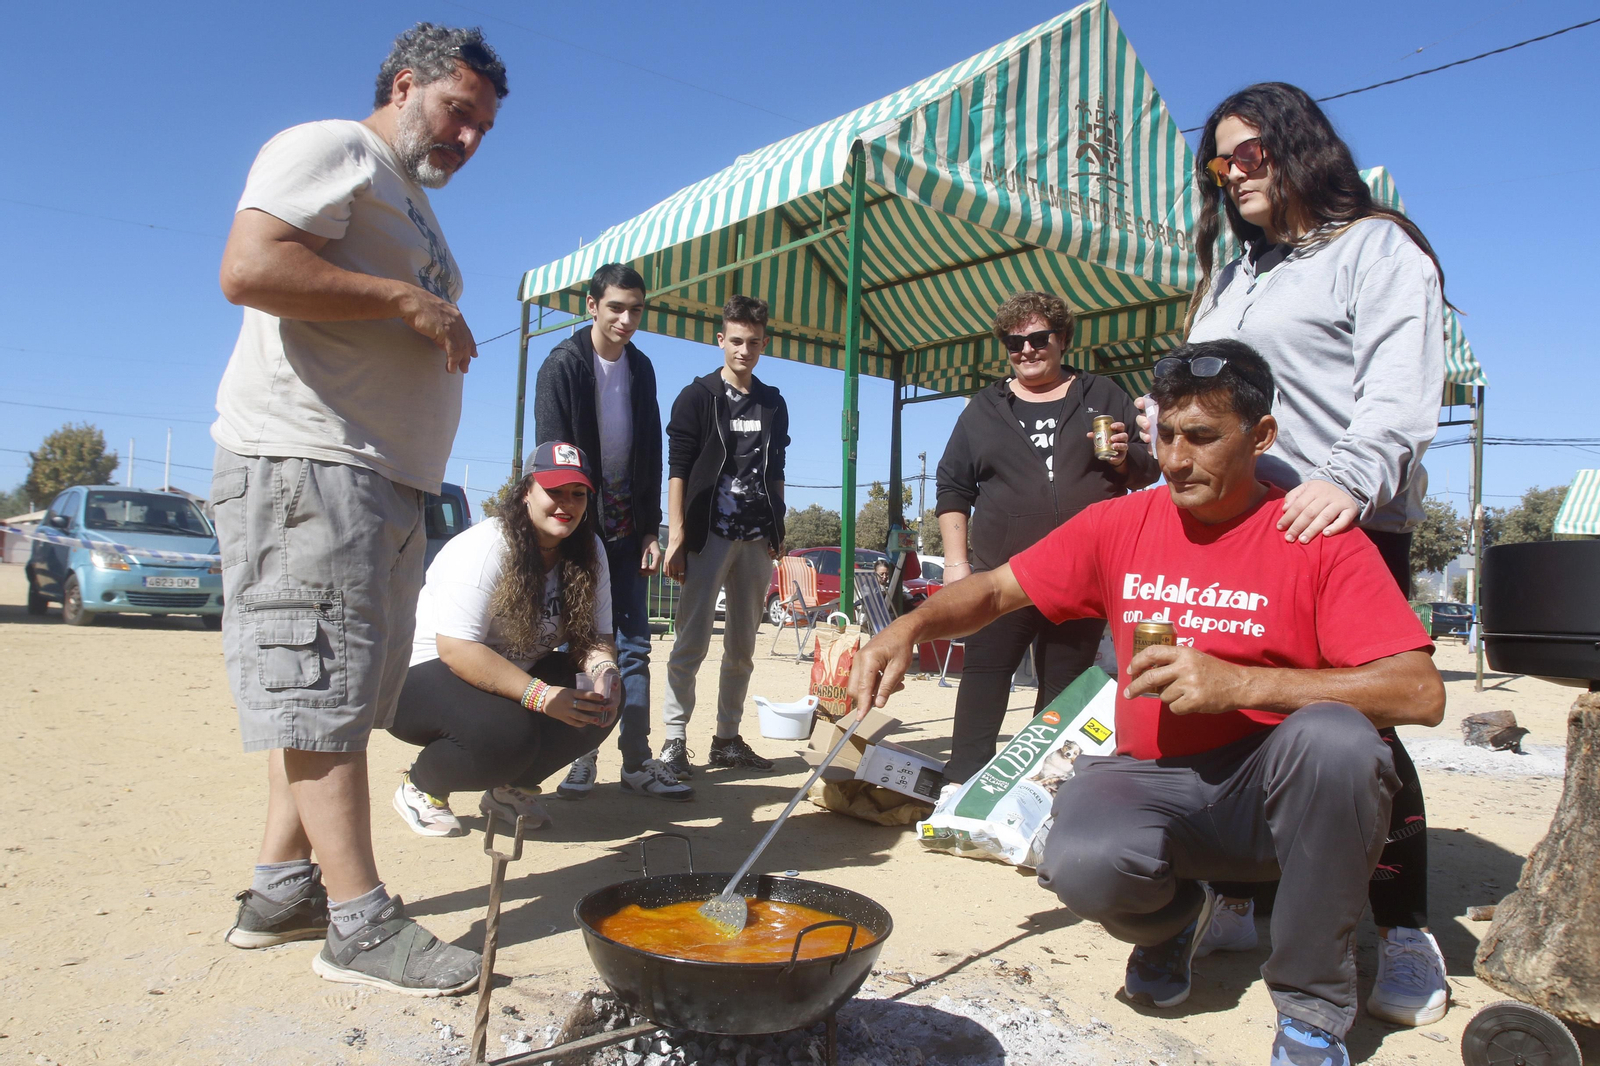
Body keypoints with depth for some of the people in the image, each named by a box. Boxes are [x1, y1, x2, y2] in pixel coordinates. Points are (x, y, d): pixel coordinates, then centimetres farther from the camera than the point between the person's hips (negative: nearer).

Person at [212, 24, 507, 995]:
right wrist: (406, 299, -14)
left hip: (386, 479, 10)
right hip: (306, 460, -10)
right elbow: (249, 268, -18)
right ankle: (360, 921, -4)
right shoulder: (332, 151, -2)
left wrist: (446, 334, 14)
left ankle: (282, 888, 18)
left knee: (335, 692, 9)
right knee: (322, 686, -8)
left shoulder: (415, 208, 27)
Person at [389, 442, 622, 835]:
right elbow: (456, 649, -30)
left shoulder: (589, 552, -3)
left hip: (515, 674, 7)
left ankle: (514, 786, 4)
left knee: (603, 698, -16)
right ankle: (421, 788, -3)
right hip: (427, 674, -7)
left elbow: (595, 635, -3)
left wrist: (602, 667, -28)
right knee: (505, 733, -34)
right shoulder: (484, 548, -24)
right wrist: (540, 695, -38)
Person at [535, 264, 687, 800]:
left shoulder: (641, 369, 11)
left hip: (626, 528, 5)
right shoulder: (563, 365, -5)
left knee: (633, 643, 2)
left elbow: (651, 455, 12)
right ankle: (580, 756, 10)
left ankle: (637, 760, 6)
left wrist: (650, 528, 7)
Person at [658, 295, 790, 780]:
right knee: (692, 641, -6)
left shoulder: (774, 404, 13)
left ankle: (728, 739, 19)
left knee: (742, 647, 9)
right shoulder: (696, 397, 1)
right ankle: (675, 740, 0)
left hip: (757, 540, 5)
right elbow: (678, 470, -5)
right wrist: (676, 536, -13)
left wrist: (777, 534, 11)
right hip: (708, 536, -4)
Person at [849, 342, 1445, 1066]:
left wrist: (1238, 684, -26)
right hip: (1152, 782, 1)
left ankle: (1312, 1005, -9)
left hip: (1276, 790, -1)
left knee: (1333, 736, -34)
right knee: (1083, 864, -31)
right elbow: (996, 590, 7)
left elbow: (1420, 694, -15)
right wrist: (909, 627, -13)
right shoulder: (1121, 526, 4)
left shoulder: (1316, 538, -7)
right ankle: (1175, 914, 11)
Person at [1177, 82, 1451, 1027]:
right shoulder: (1230, 281, 26)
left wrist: (1350, 477, -28)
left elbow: (1402, 386, -11)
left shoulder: (1378, 248, 4)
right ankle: (1244, 901, 16)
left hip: (1344, 525, -6)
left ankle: (1406, 937, 6)